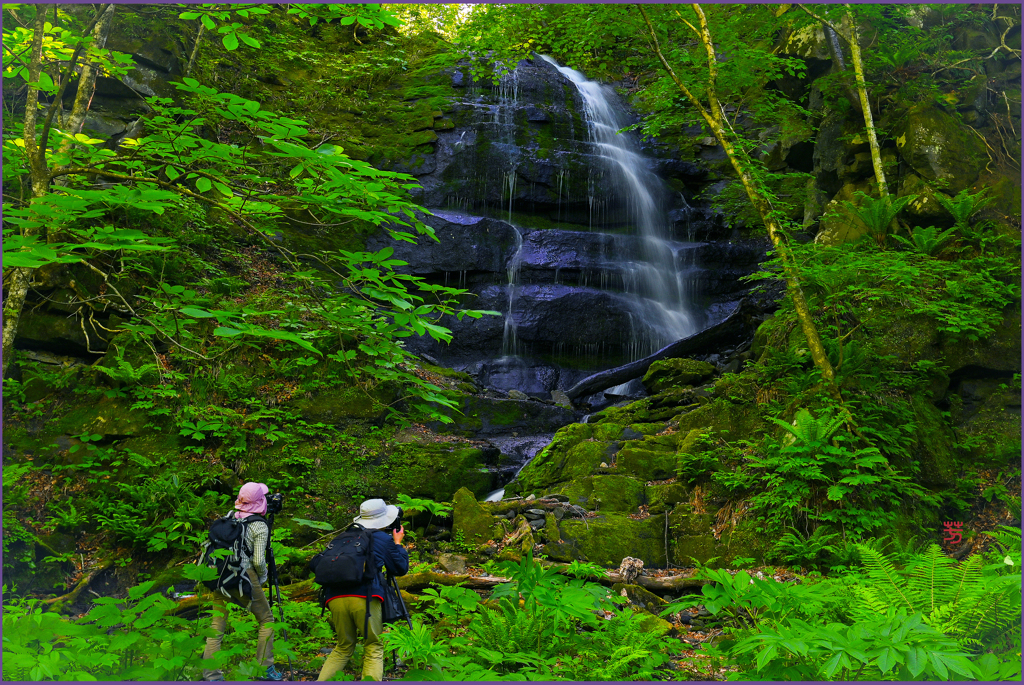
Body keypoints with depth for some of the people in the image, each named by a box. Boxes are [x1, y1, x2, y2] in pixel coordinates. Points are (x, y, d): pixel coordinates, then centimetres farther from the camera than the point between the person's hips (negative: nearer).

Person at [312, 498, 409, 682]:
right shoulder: (384, 539, 10)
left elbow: (315, 564, 17)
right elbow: (401, 569, 17)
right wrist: (398, 543, 28)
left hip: (336, 598, 4)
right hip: (365, 598, -4)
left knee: (343, 648, 20)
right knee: (374, 649, 5)